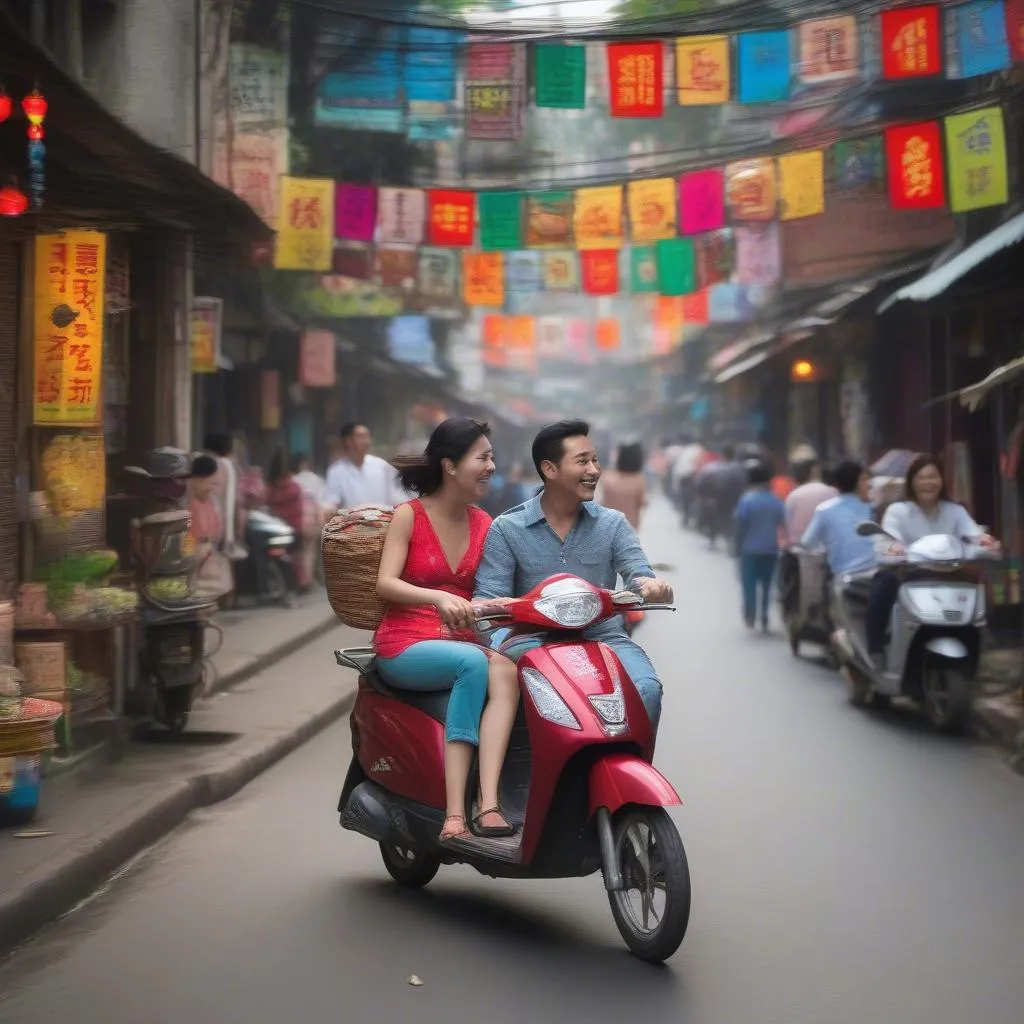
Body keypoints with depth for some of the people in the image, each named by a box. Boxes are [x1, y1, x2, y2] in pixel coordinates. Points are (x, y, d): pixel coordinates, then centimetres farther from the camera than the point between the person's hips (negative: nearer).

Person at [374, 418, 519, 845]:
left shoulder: (484, 523, 12)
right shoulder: (410, 515, -1)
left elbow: (490, 595, 8)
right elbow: (385, 583, -11)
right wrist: (438, 598, -28)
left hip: (462, 642, 4)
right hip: (405, 647, -4)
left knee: (505, 669, -31)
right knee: (474, 662, -35)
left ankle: (488, 803, -43)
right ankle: (456, 812, -39)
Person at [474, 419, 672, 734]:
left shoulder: (612, 524, 12)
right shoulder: (506, 530, 7)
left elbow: (640, 575, 0)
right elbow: (489, 598, 1)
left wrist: (651, 586, -25)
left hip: (603, 638, 1)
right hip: (536, 643, -1)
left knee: (646, 689, -29)